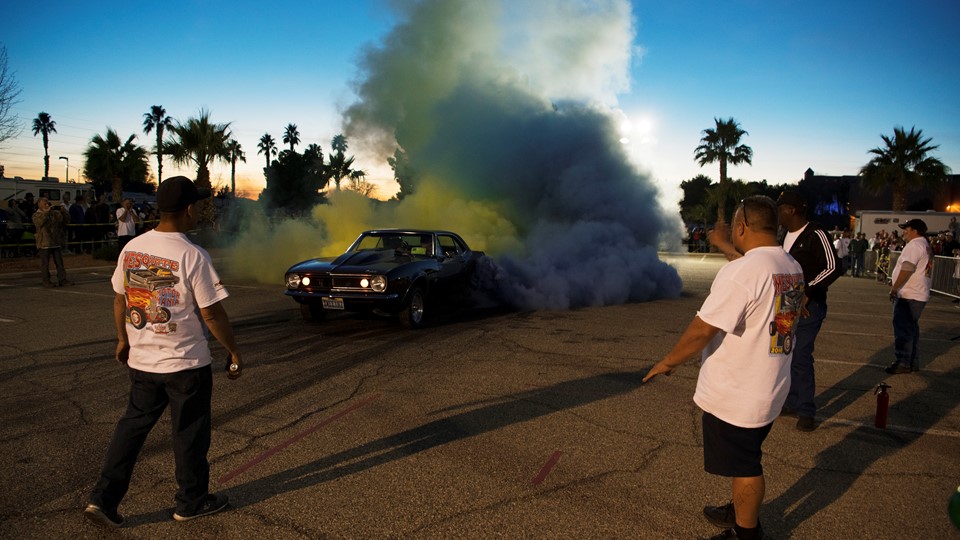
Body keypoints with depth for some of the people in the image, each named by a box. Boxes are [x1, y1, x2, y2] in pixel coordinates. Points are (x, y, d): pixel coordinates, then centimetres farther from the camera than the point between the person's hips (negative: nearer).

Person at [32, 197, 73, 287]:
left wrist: (63, 211, -8)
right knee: (45, 263, 0)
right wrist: (46, 212, -23)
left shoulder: (55, 213, 11)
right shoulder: (36, 215, 0)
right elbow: (39, 221, -21)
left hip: (56, 243, 4)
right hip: (44, 244, -4)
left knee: (59, 262, 5)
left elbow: (67, 220, 7)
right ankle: (46, 281, 5)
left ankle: (62, 280, 8)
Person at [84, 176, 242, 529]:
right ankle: (192, 502, 25)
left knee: (132, 426, 20)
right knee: (190, 433, 10)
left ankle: (103, 499, 22)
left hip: (140, 361, 6)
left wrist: (123, 339, 24)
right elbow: (212, 314, -16)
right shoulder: (192, 256, -19)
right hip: (186, 364, -6)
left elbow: (119, 298, 11)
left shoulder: (132, 248, 0)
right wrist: (233, 351, -4)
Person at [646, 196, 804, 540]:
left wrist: (668, 362, -10)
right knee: (746, 461, 26)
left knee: (743, 466, 9)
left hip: (733, 396, -9)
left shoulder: (741, 272, -25)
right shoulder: (793, 268, 3)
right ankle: (742, 512, 44)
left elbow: (702, 330, -25)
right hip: (769, 390, 9)